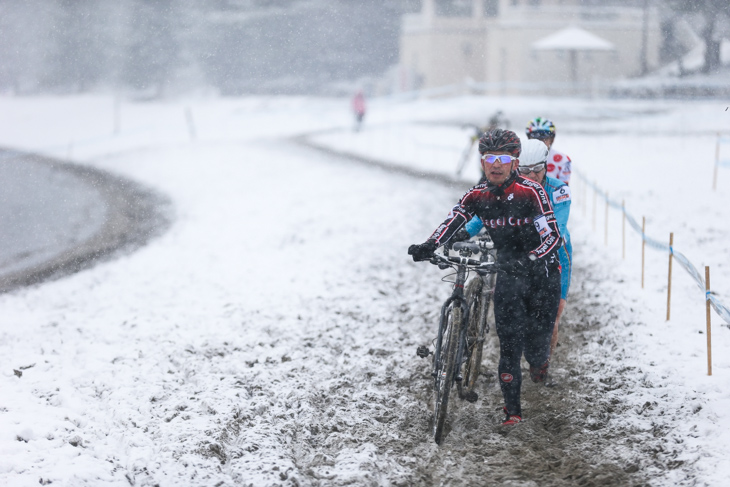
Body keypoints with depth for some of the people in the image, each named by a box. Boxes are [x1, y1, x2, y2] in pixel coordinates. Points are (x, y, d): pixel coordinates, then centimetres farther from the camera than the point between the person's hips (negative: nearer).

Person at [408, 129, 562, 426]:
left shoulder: (531, 192, -18)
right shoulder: (477, 196, -4)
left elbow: (553, 236, -24)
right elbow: (451, 222, -18)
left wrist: (528, 261, -41)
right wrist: (428, 247, -37)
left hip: (542, 272, -3)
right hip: (507, 276, 3)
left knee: (536, 341, -1)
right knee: (509, 341, -8)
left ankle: (539, 362, 38)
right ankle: (512, 409, -2)